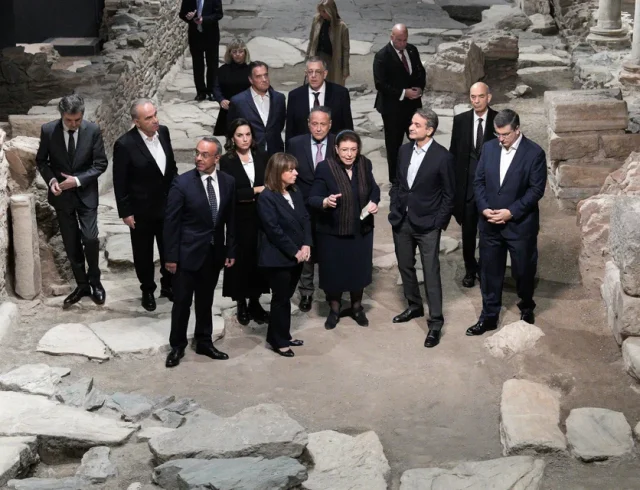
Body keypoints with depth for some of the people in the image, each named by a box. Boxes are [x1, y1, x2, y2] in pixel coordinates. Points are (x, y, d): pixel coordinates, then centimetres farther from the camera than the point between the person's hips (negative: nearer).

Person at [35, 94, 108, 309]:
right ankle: (82, 284, 22)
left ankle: (95, 281, 13)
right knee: (71, 244, 8)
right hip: (62, 195, 1)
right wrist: (51, 180, -15)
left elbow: (100, 163, -7)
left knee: (90, 239, -9)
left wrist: (78, 180, -19)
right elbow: (41, 160, 3)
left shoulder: (93, 130, -12)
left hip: (86, 194, -1)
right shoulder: (48, 130, -10)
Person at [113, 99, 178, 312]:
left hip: (168, 204, 5)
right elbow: (120, 182, -14)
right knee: (144, 253, 14)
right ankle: (148, 290, 34)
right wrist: (125, 212, -11)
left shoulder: (163, 132, -7)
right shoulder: (125, 145, -22)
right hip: (142, 210, -4)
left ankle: (168, 285, 38)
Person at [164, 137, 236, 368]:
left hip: (214, 253, 3)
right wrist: (171, 256, -12)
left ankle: (204, 342, 30)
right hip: (188, 252, -3)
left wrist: (231, 250, 5)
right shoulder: (182, 182, -13)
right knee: (182, 302, 5)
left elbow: (231, 219, 6)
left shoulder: (228, 182, -1)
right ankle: (177, 346, 20)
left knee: (205, 301, 16)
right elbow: (171, 222, -11)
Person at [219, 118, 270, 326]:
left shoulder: (261, 157, 5)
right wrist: (256, 191, -14)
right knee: (241, 260, 4)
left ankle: (255, 303, 19)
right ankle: (241, 305, 17)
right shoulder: (226, 161, -6)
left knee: (259, 259, 6)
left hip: (261, 217, 3)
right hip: (239, 220, -3)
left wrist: (247, 197, -11)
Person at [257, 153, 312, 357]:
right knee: (281, 299, 2)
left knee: (285, 297, 16)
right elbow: (274, 230, -19)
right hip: (278, 257, -7)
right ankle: (279, 341, 14)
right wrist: (294, 251, -17)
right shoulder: (266, 197, -15)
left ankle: (282, 335, 27)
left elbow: (305, 219, 8)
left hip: (297, 255, 7)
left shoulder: (296, 193, 9)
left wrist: (306, 245, -7)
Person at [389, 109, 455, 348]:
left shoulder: (443, 157, -14)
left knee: (431, 273, -2)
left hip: (427, 224, -6)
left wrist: (439, 223, -10)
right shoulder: (404, 150, 3)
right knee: (405, 267, 18)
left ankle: (435, 322, 6)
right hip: (401, 221, 6)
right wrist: (394, 210, 7)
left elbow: (449, 195, -8)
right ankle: (414, 306, 38)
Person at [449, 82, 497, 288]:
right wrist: (453, 181, 2)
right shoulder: (460, 120, -1)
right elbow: (454, 153, 5)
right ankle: (470, 269, 27)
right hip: (467, 184, 2)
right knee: (468, 230, 10)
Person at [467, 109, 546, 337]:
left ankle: (526, 308, 36)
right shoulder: (488, 148, 1)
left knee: (523, 270, 12)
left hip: (520, 223, -3)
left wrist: (511, 212, -18)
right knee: (489, 271, 9)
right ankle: (489, 317, 20)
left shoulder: (534, 153, -11)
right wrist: (484, 208, -9)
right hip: (490, 223, 3)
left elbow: (536, 189, -12)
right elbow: (479, 181, 5)